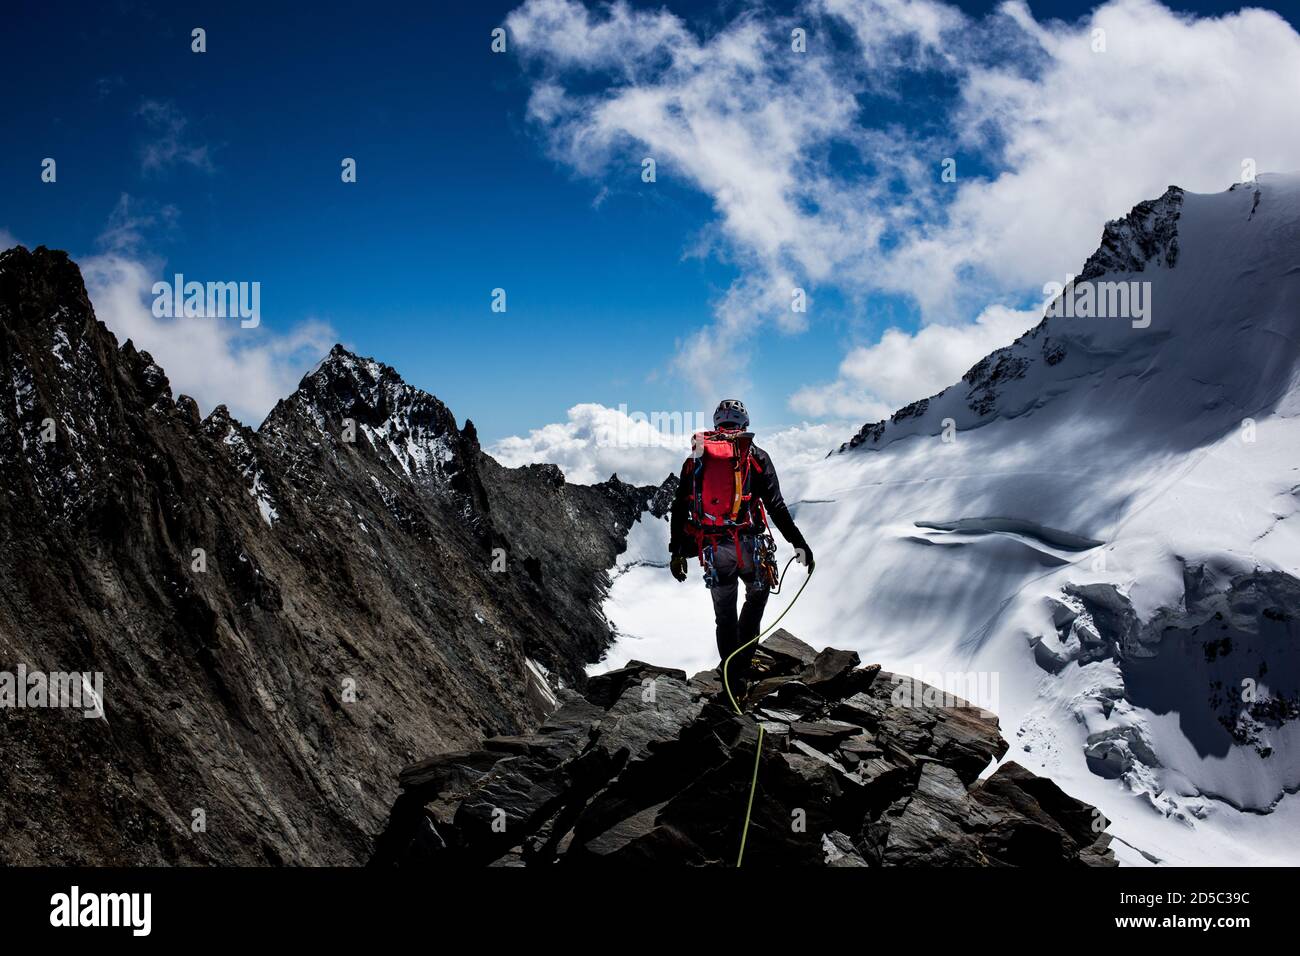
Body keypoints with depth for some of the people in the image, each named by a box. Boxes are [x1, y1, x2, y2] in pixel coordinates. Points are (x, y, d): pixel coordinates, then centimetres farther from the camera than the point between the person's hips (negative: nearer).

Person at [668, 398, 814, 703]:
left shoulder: (696, 455, 10)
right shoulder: (755, 455, 1)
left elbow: (680, 507, 8)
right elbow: (776, 506, -6)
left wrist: (676, 551, 13)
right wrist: (799, 543, -3)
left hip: (712, 550, 2)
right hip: (749, 547, -2)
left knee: (725, 616, 15)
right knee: (757, 595, 24)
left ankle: (734, 681, 16)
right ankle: (742, 660, 12)